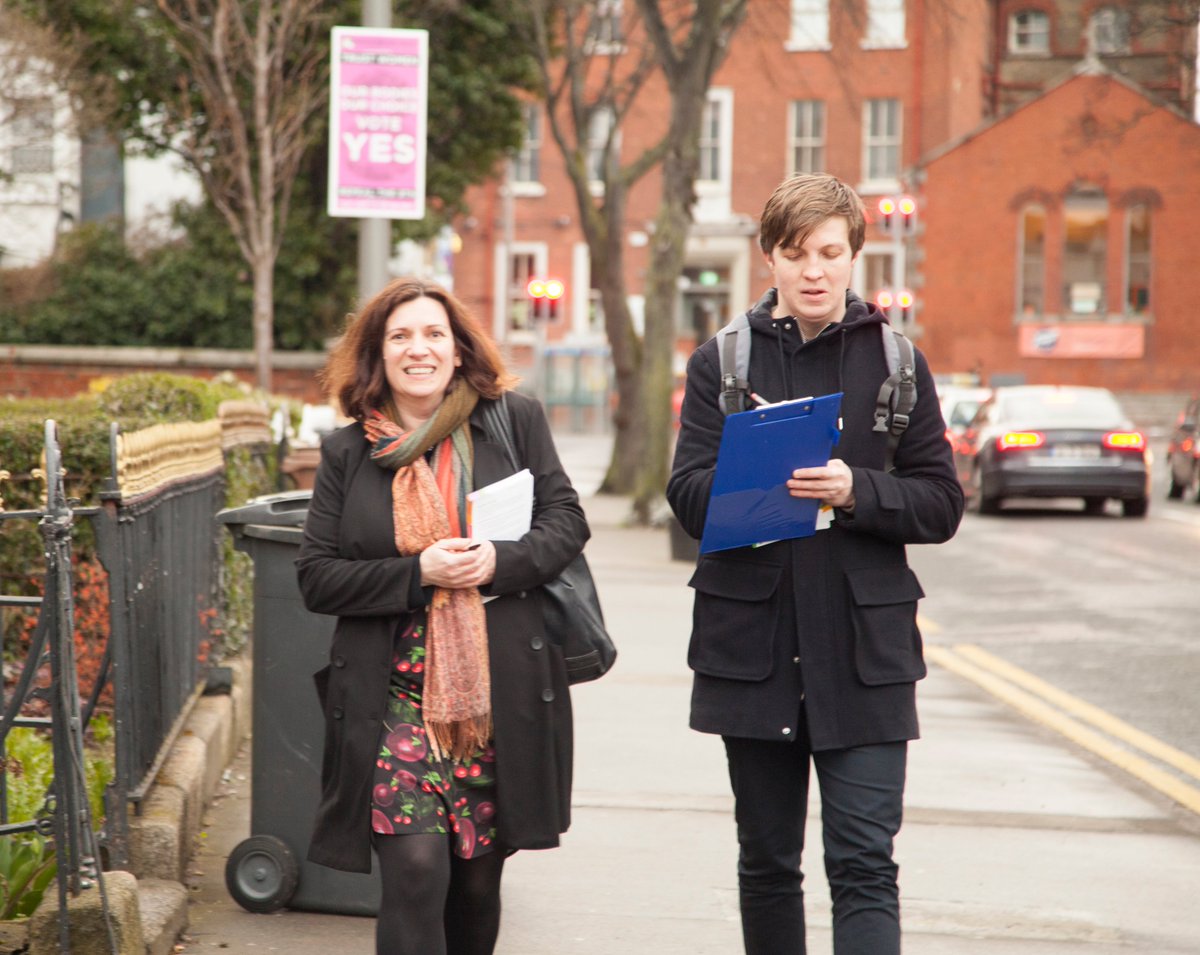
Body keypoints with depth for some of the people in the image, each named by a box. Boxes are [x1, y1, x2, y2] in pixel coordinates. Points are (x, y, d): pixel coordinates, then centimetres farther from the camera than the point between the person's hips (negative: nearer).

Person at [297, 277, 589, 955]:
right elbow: (318, 578, 2)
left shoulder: (515, 421, 6)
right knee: (415, 869, -14)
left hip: (499, 694, 1)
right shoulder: (347, 454, 6)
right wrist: (418, 574, -12)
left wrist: (501, 561, -15)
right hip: (396, 699, -1)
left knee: (479, 879, 11)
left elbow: (567, 520, 4)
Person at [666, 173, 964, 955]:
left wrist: (855, 490, -16)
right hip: (753, 647, 2)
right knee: (767, 864, 12)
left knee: (865, 864, -9)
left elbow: (942, 505, 2)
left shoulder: (895, 362, 6)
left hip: (864, 652, -2)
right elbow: (688, 493, -4)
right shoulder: (722, 362, 7)